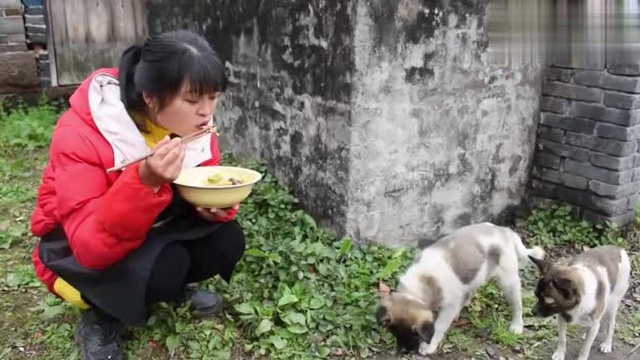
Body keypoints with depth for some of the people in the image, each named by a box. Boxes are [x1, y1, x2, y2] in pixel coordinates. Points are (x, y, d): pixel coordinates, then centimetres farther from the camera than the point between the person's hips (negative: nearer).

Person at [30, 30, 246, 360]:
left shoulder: (192, 124, -15)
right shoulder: (80, 135, -32)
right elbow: (91, 246, -36)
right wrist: (146, 181, -50)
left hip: (153, 232, 6)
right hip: (81, 249, -5)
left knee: (226, 241, -18)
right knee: (165, 264, -33)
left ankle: (172, 286, 11)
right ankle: (101, 316, -4)